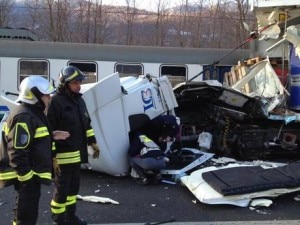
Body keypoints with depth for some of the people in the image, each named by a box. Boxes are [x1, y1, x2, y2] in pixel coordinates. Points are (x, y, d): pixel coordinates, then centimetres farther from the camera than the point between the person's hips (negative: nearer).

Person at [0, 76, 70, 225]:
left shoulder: (34, 113, 13)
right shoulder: (24, 117, -22)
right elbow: (17, 153, -25)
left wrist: (52, 136, 11)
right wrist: (27, 178, -23)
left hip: (32, 174, 11)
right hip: (27, 176, -11)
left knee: (27, 212, 22)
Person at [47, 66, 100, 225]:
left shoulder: (79, 100, 11)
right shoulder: (56, 102, -16)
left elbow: (86, 124, 20)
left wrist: (92, 142, 19)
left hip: (77, 153, 8)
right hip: (63, 154, -8)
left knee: (74, 186, 19)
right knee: (62, 189, 3)